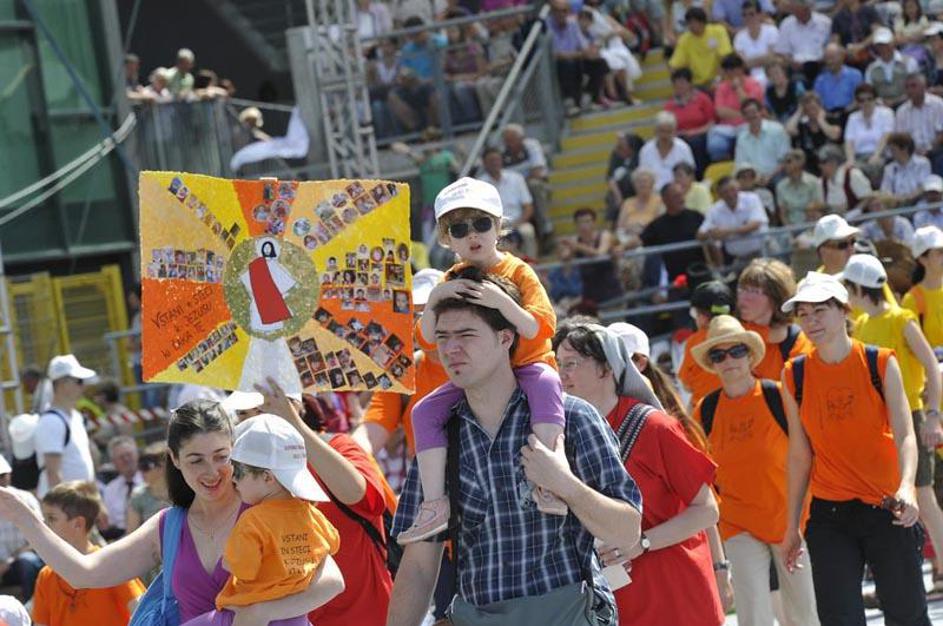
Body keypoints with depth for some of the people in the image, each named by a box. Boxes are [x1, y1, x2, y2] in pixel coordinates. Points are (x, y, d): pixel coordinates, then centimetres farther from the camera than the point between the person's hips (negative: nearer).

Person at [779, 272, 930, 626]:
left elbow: (904, 434, -11)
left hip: (886, 509, -2)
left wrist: (906, 487, -30)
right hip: (829, 515, 2)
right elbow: (799, 454, 8)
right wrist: (792, 526, 8)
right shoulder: (795, 376, 3)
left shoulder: (880, 364, -4)